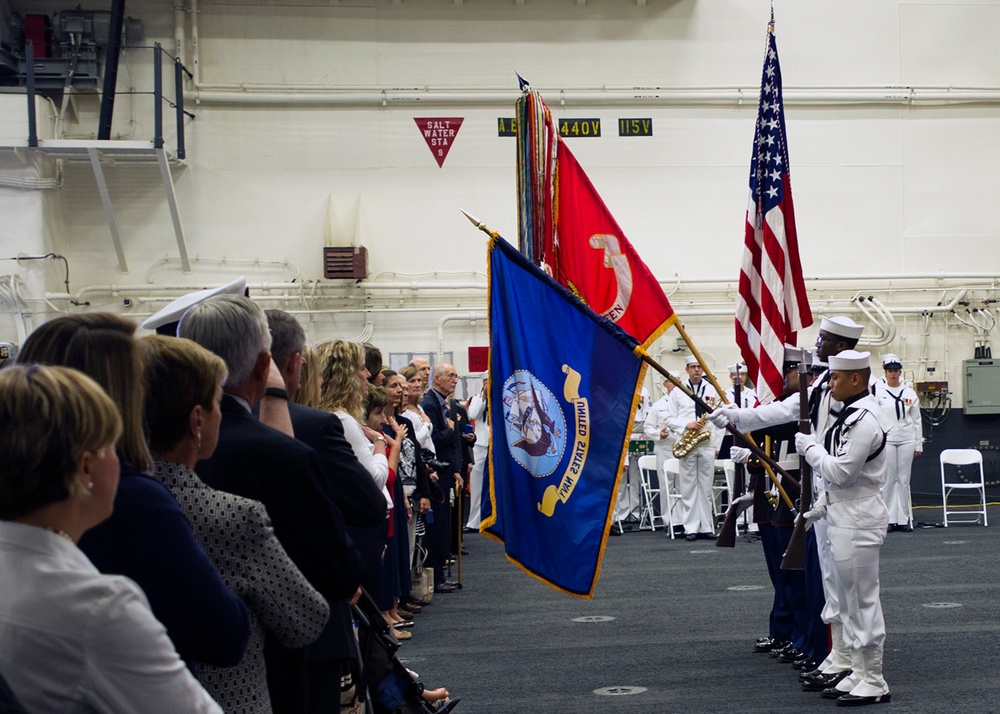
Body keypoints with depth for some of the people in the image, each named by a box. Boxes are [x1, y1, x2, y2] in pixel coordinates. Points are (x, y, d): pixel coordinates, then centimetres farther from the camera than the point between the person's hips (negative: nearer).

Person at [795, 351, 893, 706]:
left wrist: (809, 446, -10)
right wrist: (821, 504, 13)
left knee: (863, 600, -4)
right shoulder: (852, 415, 13)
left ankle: (874, 683, 4)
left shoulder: (864, 420, -19)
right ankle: (859, 672, 23)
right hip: (844, 517, 11)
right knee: (849, 601, 15)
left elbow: (840, 472, -22)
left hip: (858, 521, -11)